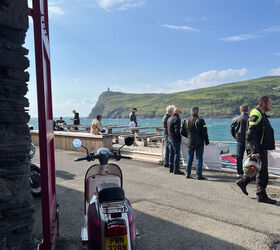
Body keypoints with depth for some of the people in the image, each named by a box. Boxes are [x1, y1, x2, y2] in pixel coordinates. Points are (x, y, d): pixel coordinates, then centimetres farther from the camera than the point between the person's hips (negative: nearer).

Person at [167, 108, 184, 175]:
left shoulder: (169, 118, 14)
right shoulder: (177, 118, -15)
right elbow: (177, 130, -20)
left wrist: (170, 136, 16)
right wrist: (179, 137, -11)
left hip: (170, 138, 9)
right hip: (175, 139, -9)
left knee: (172, 153, 15)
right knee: (177, 154, -5)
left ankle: (171, 168, 21)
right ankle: (176, 169, -4)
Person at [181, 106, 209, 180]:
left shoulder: (186, 121, 3)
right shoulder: (200, 121, -12)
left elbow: (182, 132, 8)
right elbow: (204, 133, -13)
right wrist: (206, 141, -1)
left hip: (190, 143, 5)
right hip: (199, 143, -4)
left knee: (189, 158, 15)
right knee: (199, 158, 3)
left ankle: (187, 174, 18)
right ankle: (199, 175, 4)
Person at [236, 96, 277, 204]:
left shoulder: (262, 115, 18)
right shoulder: (256, 115, -15)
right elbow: (251, 135, -23)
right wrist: (254, 151, -28)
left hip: (262, 148, 10)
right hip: (258, 149, -10)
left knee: (257, 170, 18)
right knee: (262, 172, -3)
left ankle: (242, 182, 32)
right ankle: (262, 196, 7)